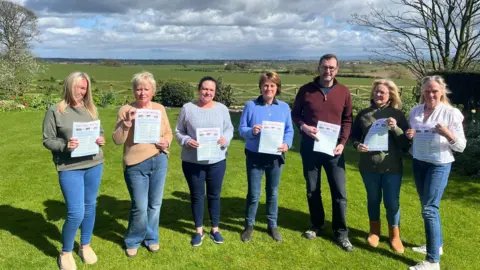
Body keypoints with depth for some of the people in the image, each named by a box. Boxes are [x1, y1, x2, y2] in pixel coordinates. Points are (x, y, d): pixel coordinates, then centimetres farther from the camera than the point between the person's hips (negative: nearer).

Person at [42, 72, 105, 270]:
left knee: (90, 207, 15)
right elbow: (47, 140, -3)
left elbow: (100, 132, 15)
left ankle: (85, 246, 35)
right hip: (69, 169, -4)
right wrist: (65, 145, -21)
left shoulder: (91, 110, 7)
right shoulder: (55, 111, -4)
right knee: (76, 213, -6)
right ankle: (65, 253, 20)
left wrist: (101, 139, -7)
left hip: (94, 165, 4)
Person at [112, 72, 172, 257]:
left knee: (155, 204, 13)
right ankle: (133, 241, 25)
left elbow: (168, 132, 11)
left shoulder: (160, 108, 5)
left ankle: (151, 238, 33)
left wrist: (166, 142, -10)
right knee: (140, 207, 0)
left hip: (159, 162, 4)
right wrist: (127, 122, -24)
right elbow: (117, 140, -10)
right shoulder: (126, 110, -6)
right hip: (136, 165, -3)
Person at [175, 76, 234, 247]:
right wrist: (187, 141, -18)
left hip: (217, 161, 2)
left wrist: (225, 139, -13)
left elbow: (229, 129, 8)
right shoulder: (187, 108, -4)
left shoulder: (222, 108, 2)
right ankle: (198, 230, 27)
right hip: (192, 162, -1)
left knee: (214, 195, 12)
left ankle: (215, 229, 29)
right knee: (196, 196, 10)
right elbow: (178, 132, 1)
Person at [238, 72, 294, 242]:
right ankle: (249, 225, 24)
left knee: (273, 193, 15)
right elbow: (241, 129, -4)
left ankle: (272, 225, 31)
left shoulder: (284, 107, 1)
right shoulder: (251, 105, -5)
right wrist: (251, 131, -26)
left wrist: (287, 144, -17)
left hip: (276, 157, 2)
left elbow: (289, 131, 2)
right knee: (253, 194, 5)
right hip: (255, 156, -2)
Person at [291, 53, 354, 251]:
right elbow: (295, 114, 6)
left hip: (333, 149, 0)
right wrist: (304, 127, -14)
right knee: (312, 190, 12)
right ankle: (317, 225, 30)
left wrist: (342, 142, -6)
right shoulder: (306, 90, -2)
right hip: (310, 147, 0)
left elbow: (347, 120, 6)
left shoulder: (344, 92, 1)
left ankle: (340, 232, 14)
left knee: (339, 192, 1)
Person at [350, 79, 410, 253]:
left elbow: (406, 142, -3)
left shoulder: (397, 115, 0)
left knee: (392, 202, 6)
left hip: (392, 167, -1)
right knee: (373, 199, 16)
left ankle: (394, 235, 27)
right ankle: (374, 231, 35)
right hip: (369, 166, 1)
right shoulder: (363, 114, 3)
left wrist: (395, 128, -19)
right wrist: (357, 145, -11)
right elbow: (353, 135, 10)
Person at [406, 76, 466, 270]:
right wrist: (409, 136, -9)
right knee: (429, 206, 17)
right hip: (418, 162, 6)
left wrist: (448, 134, -30)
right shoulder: (415, 111, 3)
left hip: (439, 165, -6)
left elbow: (461, 146, -11)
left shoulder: (452, 113, -12)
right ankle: (437, 243, 36)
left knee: (429, 208, -8)